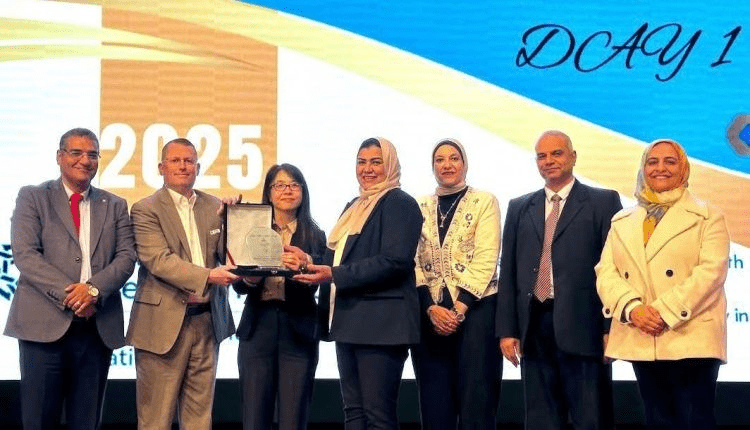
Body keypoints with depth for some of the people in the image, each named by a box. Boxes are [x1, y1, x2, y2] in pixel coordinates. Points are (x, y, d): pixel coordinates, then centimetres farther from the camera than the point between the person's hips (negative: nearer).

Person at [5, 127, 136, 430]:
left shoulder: (115, 206, 15)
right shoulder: (32, 197, 6)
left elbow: (126, 257, 3)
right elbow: (25, 254, -5)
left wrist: (94, 289, -15)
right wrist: (68, 293, -16)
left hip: (99, 326, 3)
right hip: (45, 323, -3)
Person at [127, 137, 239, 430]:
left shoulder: (214, 207, 11)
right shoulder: (146, 210, -4)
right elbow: (159, 260, -16)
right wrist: (207, 276, -27)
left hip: (207, 321, 5)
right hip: (164, 323, -4)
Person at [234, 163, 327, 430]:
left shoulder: (314, 236, 6)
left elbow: (312, 286, -8)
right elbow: (239, 284, 0)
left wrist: (302, 266, -28)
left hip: (298, 331, 0)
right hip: (258, 329, 1)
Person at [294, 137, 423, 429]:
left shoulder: (399, 203, -6)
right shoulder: (354, 207, 21)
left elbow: (395, 261, -18)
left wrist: (335, 275, -19)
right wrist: (313, 264, 7)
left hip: (381, 322, -9)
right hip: (349, 320, 9)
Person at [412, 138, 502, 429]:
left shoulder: (484, 201, 3)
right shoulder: (420, 208, 12)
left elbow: (486, 259, -7)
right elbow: (413, 263, 5)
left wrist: (459, 309, -13)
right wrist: (431, 308, -9)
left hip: (475, 309, -3)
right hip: (430, 314, 3)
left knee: (475, 401, -4)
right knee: (435, 403, 5)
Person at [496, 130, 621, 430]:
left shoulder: (603, 202, 4)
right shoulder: (519, 208, 15)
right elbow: (508, 273, 12)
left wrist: (612, 328, -8)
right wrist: (506, 330, 5)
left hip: (582, 327, -4)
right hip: (533, 328, 4)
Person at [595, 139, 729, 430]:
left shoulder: (707, 217, 5)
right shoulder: (621, 222, 16)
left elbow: (711, 271, -9)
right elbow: (606, 272, 6)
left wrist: (664, 311, -19)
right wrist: (632, 308, -14)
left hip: (691, 340, -4)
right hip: (641, 341, 4)